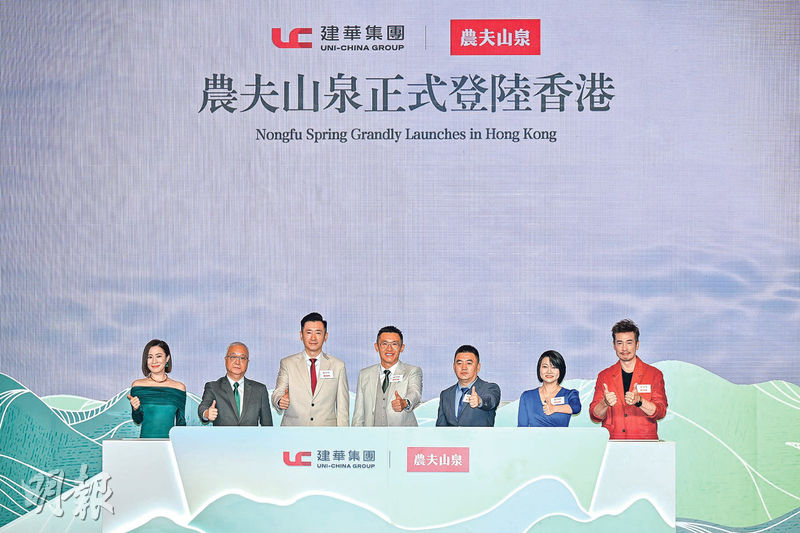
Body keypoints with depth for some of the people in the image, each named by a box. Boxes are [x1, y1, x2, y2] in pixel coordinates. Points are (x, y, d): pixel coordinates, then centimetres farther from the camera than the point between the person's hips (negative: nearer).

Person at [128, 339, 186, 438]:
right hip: (145, 439, 0)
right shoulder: (137, 385, 5)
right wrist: (135, 409, -9)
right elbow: (138, 421, 9)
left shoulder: (179, 387, 5)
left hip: (170, 441, 0)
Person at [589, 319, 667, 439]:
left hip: (644, 443, -1)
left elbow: (660, 412, 0)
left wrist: (639, 401, -18)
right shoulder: (604, 376, 11)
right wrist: (605, 403, -14)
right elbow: (595, 416, 7)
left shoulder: (654, 374, 8)